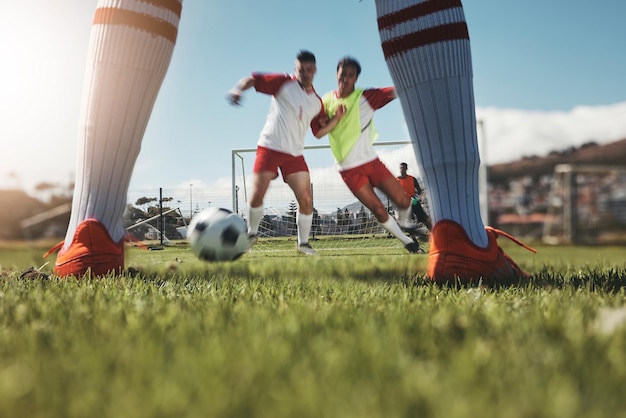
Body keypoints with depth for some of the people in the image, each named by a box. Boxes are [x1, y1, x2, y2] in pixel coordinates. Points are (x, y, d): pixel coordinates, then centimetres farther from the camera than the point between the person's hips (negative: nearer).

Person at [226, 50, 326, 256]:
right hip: (269, 147, -3)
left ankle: (303, 242, 13)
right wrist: (238, 89, -24)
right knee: (257, 195, -6)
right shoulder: (284, 83, -1)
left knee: (306, 200, -5)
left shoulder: (317, 102, 12)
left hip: (295, 154, 4)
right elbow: (253, 79, -5)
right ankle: (252, 233, 20)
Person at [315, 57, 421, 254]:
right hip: (349, 169, 0)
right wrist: (336, 118, -18)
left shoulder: (366, 97, -6)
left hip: (371, 161, 0)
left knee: (403, 200, -2)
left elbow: (397, 91, -16)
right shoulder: (327, 101, 1)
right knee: (378, 210, -4)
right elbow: (318, 133, -3)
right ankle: (407, 241, 17)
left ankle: (405, 223, 32)